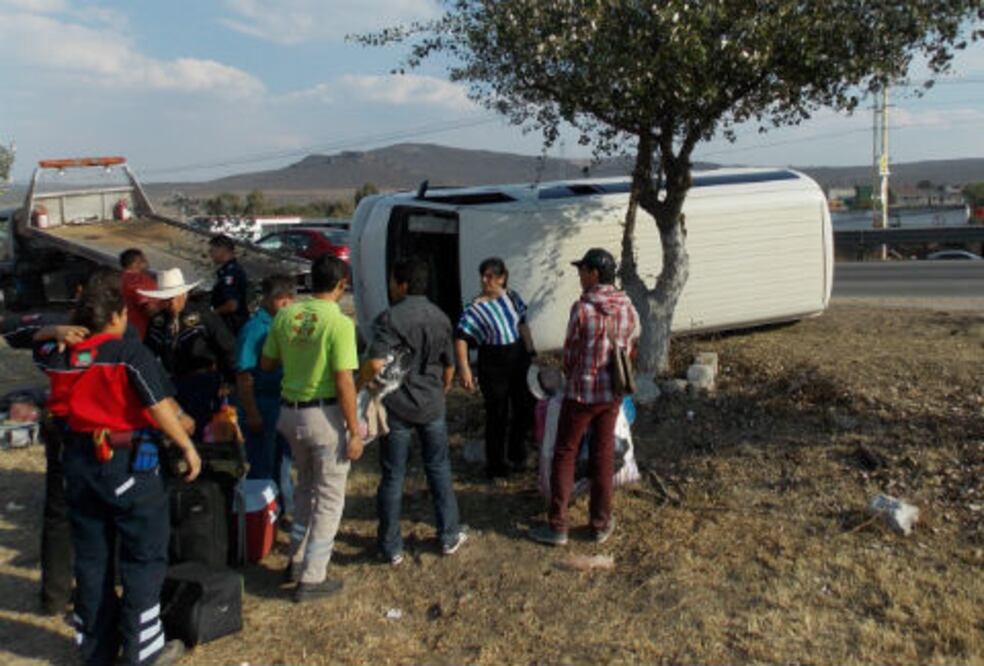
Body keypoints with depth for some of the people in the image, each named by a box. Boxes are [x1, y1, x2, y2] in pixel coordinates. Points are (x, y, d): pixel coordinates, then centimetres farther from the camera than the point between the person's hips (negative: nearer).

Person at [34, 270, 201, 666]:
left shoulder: (62, 355, 1)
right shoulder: (130, 353, -15)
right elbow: (160, 407, -19)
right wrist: (187, 447, -11)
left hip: (79, 463, 6)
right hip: (129, 464, -6)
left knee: (91, 558, 17)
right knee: (144, 558, 7)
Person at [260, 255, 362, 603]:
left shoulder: (285, 315, 0)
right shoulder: (339, 323, -18)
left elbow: (266, 363, 10)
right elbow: (344, 382, -20)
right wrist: (354, 431, -13)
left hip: (291, 411, 6)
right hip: (325, 414, -6)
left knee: (305, 487, 25)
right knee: (329, 497, 8)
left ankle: (297, 561, 35)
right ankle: (311, 578, 14)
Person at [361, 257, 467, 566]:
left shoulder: (389, 318, -16)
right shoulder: (440, 317, 3)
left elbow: (375, 365, -27)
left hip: (396, 407, -4)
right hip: (432, 406, 5)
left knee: (392, 477, 7)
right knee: (439, 470, 17)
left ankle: (391, 547, 18)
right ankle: (449, 537, 26)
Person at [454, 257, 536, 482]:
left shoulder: (512, 297, 0)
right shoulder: (476, 307, -16)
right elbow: (461, 338, -20)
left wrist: (530, 353, 13)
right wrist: (464, 369, -29)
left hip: (518, 358, 6)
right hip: (493, 364, -6)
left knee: (525, 409, 15)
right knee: (497, 416, 3)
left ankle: (516, 457, 38)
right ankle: (496, 468, 20)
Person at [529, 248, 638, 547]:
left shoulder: (582, 308, -18)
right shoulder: (628, 308, -1)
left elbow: (570, 353, -8)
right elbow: (625, 348, 7)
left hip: (581, 393, -5)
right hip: (612, 393, 5)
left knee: (565, 455, 7)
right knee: (603, 456, 14)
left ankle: (557, 526, 12)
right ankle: (601, 524, 24)